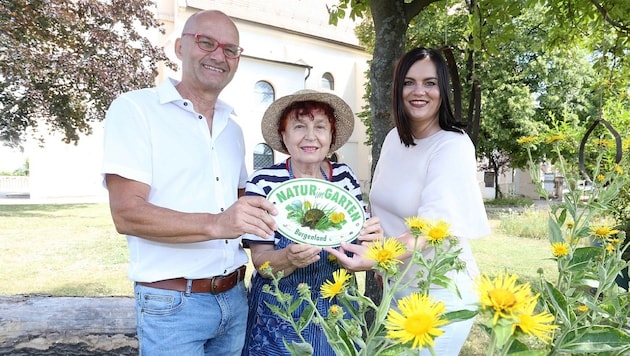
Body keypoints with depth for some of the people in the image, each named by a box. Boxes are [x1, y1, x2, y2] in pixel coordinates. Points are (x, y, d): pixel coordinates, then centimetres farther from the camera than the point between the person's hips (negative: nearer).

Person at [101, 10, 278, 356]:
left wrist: (259, 216, -1)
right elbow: (126, 214, -18)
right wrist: (215, 224, -30)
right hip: (172, 303, -6)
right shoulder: (135, 109, -8)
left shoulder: (232, 128, 12)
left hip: (235, 298, 6)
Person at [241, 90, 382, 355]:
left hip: (337, 311, 3)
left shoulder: (345, 177, -4)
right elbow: (261, 261, -12)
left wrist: (370, 236, -20)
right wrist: (290, 258, -32)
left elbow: (360, 241, 2)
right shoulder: (264, 183, -13)